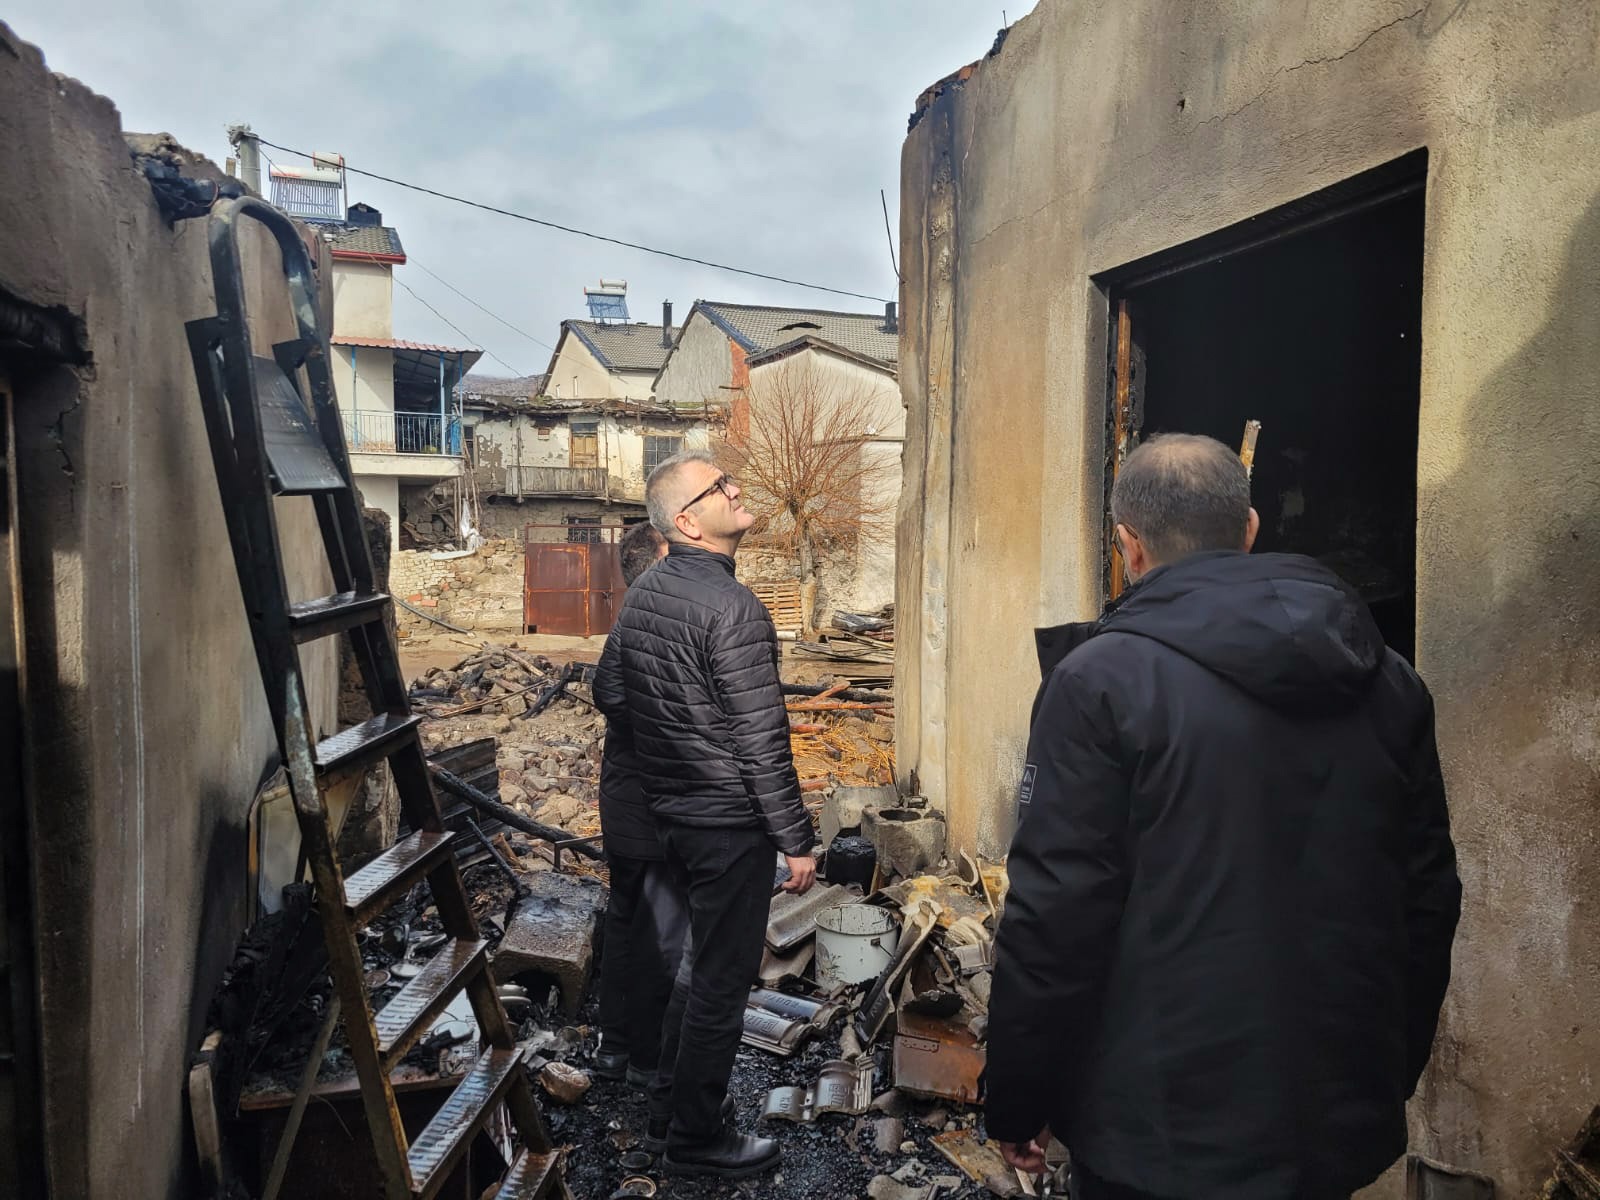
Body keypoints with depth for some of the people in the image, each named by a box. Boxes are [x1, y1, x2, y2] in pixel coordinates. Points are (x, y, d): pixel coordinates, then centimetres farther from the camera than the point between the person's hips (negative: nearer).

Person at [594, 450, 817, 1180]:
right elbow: (762, 742, -21)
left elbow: (609, 694, 13)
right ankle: (696, 1138, 23)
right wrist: (796, 840, -13)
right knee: (722, 981, 7)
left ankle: (668, 1109, 36)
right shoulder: (732, 608, -22)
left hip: (673, 812, 9)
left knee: (698, 961, 23)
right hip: (730, 823, -8)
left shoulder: (644, 592, 4)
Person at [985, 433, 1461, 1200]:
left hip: (1162, 1131, -5)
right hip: (1342, 1117, 6)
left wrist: (1015, 1102, -6)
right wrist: (1390, 1075, 20)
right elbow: (1428, 898, 8)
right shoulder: (1388, 680, 3)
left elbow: (1057, 912, -18)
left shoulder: (1103, 678, -16)